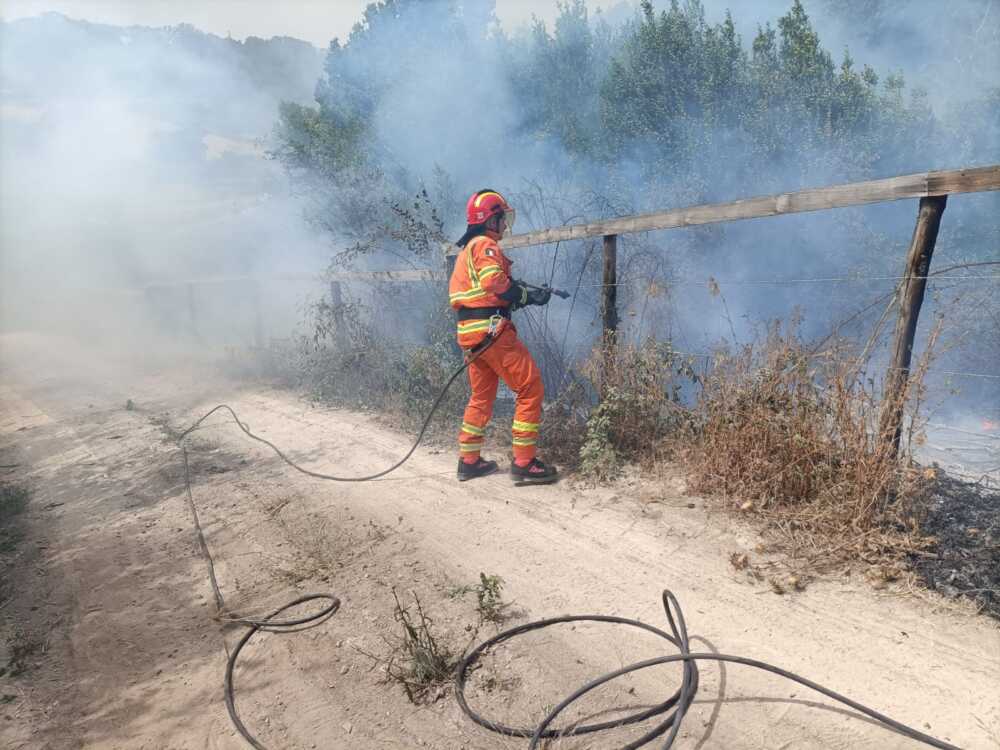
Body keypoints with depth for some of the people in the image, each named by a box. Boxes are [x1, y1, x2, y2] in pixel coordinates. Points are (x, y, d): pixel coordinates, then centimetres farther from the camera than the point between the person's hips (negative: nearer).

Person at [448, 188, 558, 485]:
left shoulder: (466, 248, 22)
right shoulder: (485, 244, -7)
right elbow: (495, 282, -23)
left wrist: (521, 292, 12)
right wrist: (528, 295, -13)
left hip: (469, 330, 10)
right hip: (491, 328, -10)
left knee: (482, 395, 18)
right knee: (531, 389, -5)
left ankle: (469, 461, 23)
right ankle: (524, 463, -5)